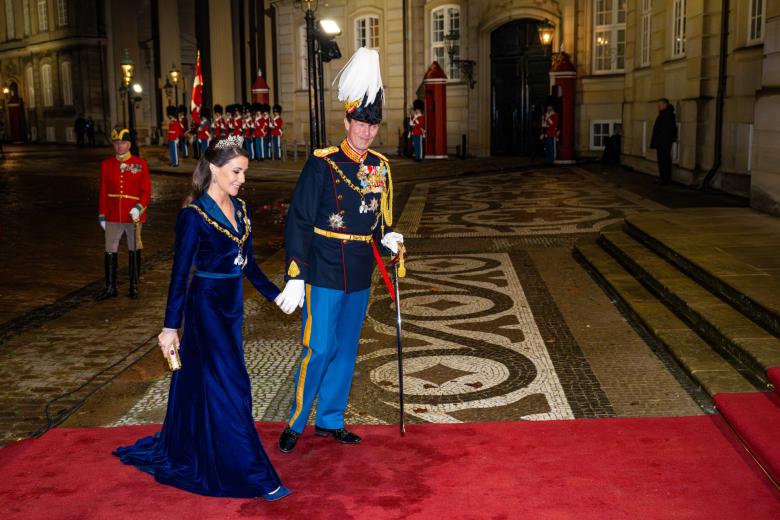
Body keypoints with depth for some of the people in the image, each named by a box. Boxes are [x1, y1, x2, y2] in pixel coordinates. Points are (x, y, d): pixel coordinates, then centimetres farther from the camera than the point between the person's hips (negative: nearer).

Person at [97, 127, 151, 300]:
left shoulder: (140, 164, -2)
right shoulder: (106, 165, 4)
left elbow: (146, 191, -3)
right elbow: (103, 192, 7)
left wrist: (139, 208, -18)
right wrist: (102, 216, 4)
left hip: (134, 216, -2)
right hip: (113, 217, 2)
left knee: (134, 251, 8)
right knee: (110, 252, 4)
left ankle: (134, 287, 19)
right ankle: (110, 288, 15)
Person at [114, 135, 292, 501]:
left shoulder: (239, 208, 6)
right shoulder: (194, 215, -16)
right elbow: (179, 274, -14)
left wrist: (275, 294, 14)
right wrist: (170, 327, -14)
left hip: (231, 304, 7)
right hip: (206, 306, -7)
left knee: (200, 383, 19)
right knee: (229, 387, -3)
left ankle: (180, 454, 37)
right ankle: (253, 475, 6)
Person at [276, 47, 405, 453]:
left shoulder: (380, 167, 7)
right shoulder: (322, 164, -11)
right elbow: (298, 222, -12)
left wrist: (388, 237, -5)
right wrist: (295, 278, -15)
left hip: (359, 277, 6)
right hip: (324, 274, -6)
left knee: (346, 350, 14)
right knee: (319, 349, -3)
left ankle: (330, 420, 28)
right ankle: (295, 423, 14)